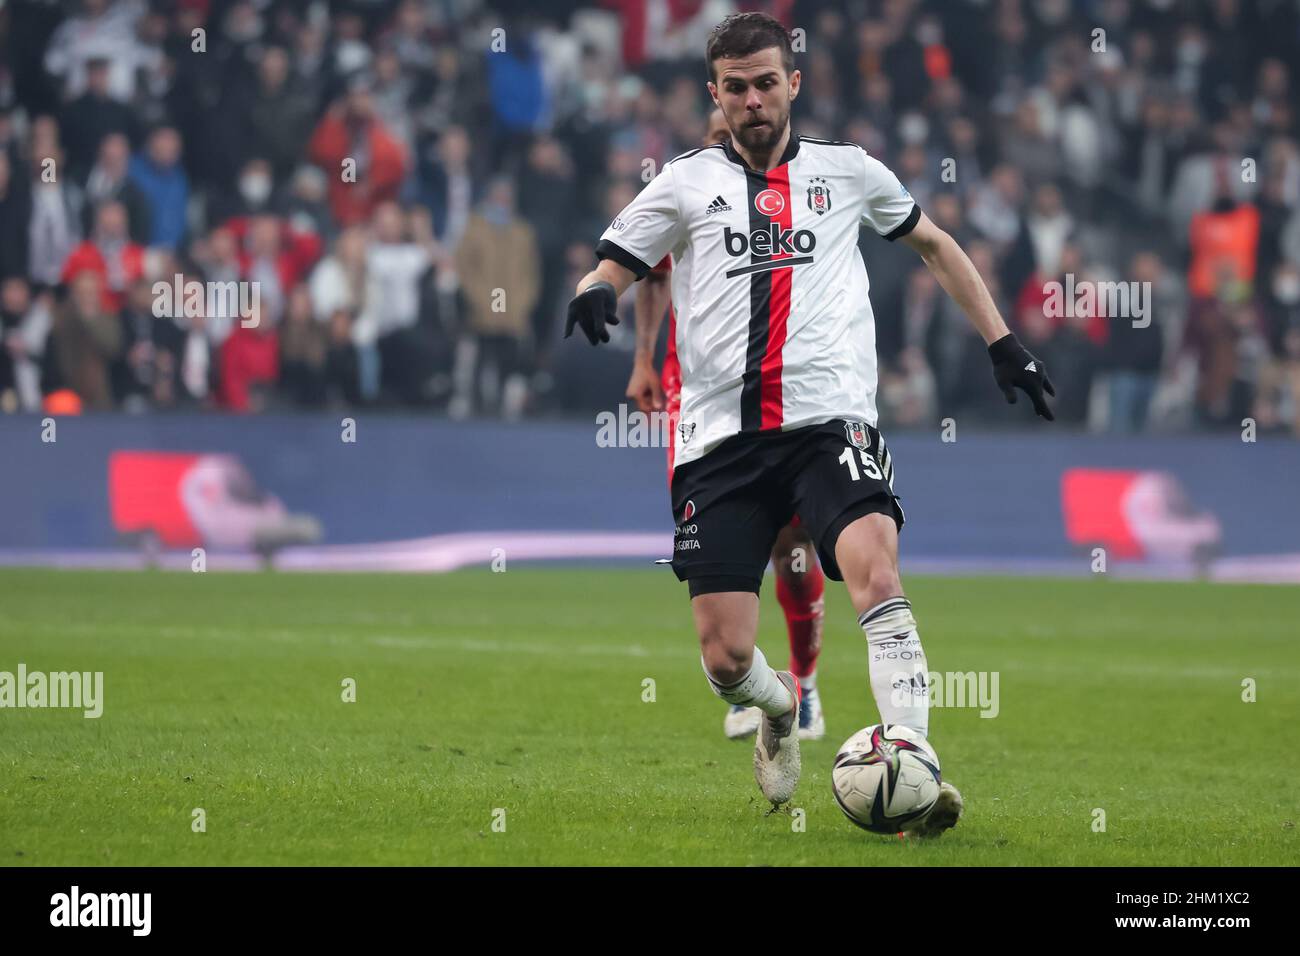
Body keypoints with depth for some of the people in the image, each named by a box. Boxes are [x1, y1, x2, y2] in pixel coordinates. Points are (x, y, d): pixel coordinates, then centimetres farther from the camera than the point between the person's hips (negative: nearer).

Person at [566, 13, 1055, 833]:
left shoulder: (847, 172, 15)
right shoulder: (688, 182, 13)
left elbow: (934, 244, 29)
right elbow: (612, 268, 11)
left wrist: (1002, 342, 23)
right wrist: (595, 294, -14)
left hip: (830, 420, -1)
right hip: (721, 436, 1)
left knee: (875, 574, -29)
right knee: (725, 658, -4)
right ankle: (783, 709, 31)